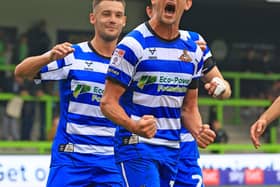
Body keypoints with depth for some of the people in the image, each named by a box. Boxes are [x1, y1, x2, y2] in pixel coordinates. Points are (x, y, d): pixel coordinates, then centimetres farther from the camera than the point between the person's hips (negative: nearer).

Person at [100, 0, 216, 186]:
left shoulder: (193, 51, 10)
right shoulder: (133, 44, -9)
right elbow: (108, 102, -11)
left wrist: (198, 130, -5)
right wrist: (134, 126, -30)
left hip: (172, 150, 7)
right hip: (136, 145, -7)